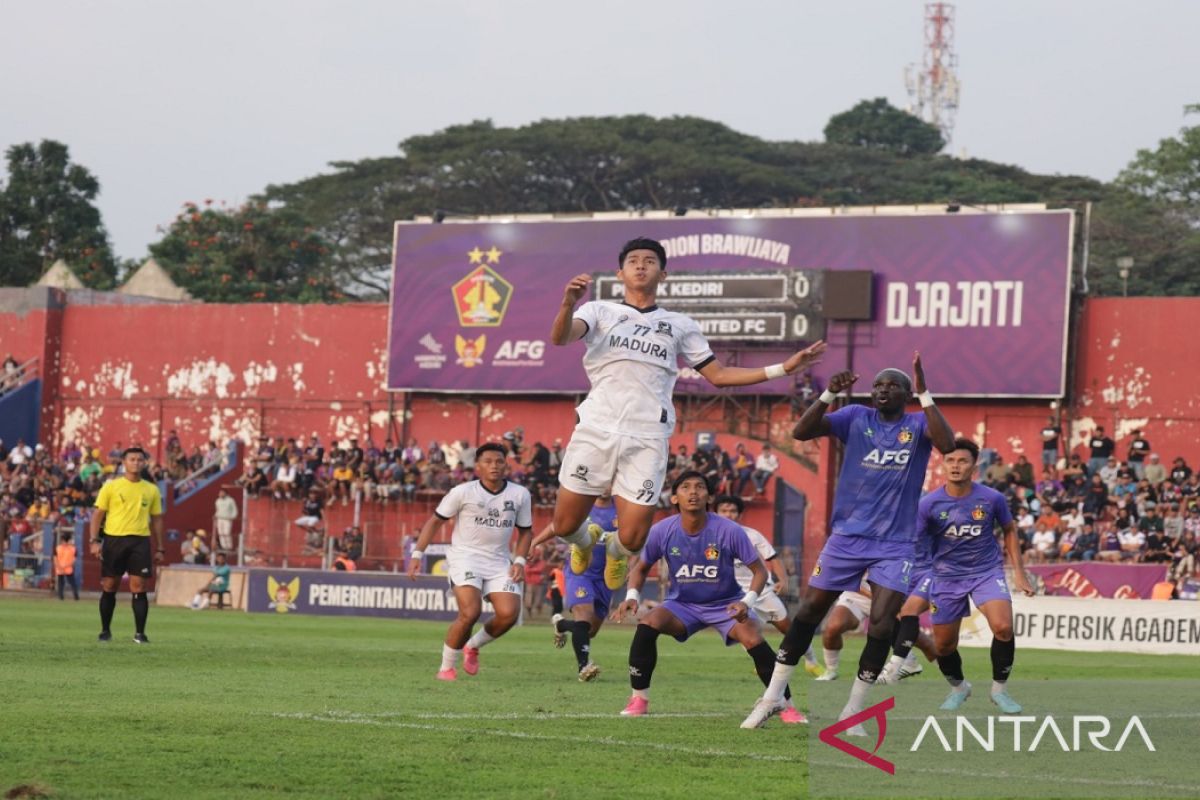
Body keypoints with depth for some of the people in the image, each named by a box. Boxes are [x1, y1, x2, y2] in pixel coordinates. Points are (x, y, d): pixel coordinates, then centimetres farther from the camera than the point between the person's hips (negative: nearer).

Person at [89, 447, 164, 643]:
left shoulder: (151, 490, 11)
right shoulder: (111, 487, 4)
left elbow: (156, 520, 15)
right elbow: (98, 514, 3)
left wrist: (159, 549, 11)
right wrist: (95, 541, -8)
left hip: (140, 541, 1)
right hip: (114, 539, -1)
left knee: (138, 587, -6)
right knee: (109, 586, 4)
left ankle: (140, 633, -3)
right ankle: (105, 631, 15)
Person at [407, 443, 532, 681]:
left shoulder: (520, 495, 4)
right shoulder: (463, 492, -5)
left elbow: (525, 530, 17)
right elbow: (435, 520, 2)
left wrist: (520, 561, 2)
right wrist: (417, 554, -4)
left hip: (499, 562, 4)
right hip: (464, 557, -4)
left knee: (509, 614, -15)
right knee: (470, 612, -23)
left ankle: (473, 646, 16)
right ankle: (447, 667, -3)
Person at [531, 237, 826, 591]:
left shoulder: (680, 326, 18)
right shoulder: (600, 312, 10)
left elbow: (719, 375, 20)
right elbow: (560, 338, -9)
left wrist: (783, 368, 12)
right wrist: (569, 303, -31)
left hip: (647, 440, 1)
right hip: (596, 431, -1)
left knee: (632, 539, -8)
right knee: (565, 525, 0)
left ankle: (615, 554, 32)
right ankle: (584, 543, 39)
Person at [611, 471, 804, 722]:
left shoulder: (729, 531, -21)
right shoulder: (662, 531, -15)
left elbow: (759, 571, -11)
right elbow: (641, 569, 3)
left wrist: (748, 602, -28)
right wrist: (632, 596, -16)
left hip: (726, 604, -2)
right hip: (682, 604, 2)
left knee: (754, 639, -27)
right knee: (647, 626, -25)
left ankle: (785, 705, -11)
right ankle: (639, 700, -12)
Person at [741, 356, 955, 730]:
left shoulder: (917, 425, -1)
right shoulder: (856, 417, 2)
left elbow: (947, 444, -24)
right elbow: (801, 432, -10)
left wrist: (924, 395, -27)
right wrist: (829, 393, -23)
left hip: (895, 544, -1)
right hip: (848, 535, 1)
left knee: (882, 625, -11)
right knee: (809, 611, 4)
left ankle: (851, 712, 4)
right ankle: (772, 697, 17)